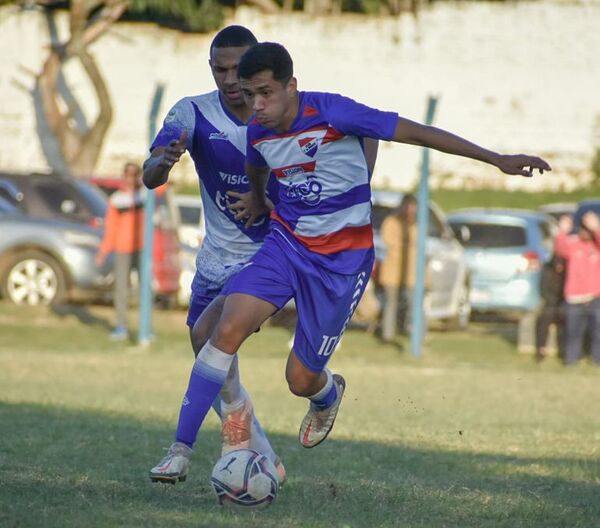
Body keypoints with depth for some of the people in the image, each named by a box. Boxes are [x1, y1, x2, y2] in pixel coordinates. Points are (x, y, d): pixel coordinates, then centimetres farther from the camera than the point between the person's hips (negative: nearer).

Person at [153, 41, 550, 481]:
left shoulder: (332, 113, -21)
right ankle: (182, 447, -14)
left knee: (301, 380, 0)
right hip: (287, 242, 4)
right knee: (227, 330, -19)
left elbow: (416, 133, -17)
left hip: (342, 258, -4)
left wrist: (498, 160, -15)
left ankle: (327, 395, 41)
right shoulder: (258, 133, -4)